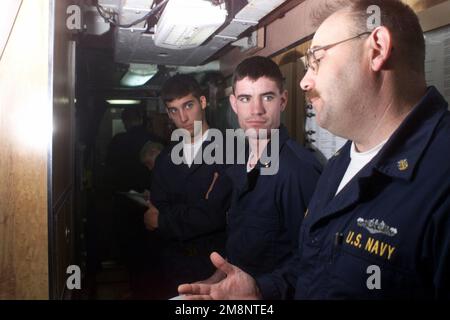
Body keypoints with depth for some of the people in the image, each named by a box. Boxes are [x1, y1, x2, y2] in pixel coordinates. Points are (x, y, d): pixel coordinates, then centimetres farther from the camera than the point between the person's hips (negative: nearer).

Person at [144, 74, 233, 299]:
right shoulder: (165, 159, 6)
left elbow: (215, 215, -19)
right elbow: (154, 216, 2)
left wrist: (164, 220, -5)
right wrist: (192, 214, -16)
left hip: (216, 265, -4)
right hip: (174, 267, 5)